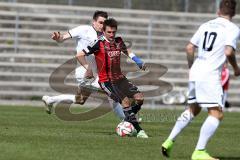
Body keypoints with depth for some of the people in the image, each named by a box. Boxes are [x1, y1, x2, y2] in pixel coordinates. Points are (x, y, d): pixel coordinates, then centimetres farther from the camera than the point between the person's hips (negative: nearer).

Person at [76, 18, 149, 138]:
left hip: (119, 78, 6)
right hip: (106, 81, -6)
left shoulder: (118, 41, 5)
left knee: (139, 98, -6)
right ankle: (138, 131, -19)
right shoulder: (99, 43, -12)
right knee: (125, 100, -22)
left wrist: (138, 62, 16)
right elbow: (79, 55, -10)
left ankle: (128, 121, 16)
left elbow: (126, 52, 29)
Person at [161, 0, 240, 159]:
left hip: (195, 73, 7)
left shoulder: (206, 25, 15)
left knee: (193, 110, 24)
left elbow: (189, 47, 14)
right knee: (217, 114, -6)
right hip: (210, 75, -7)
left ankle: (169, 142, 21)